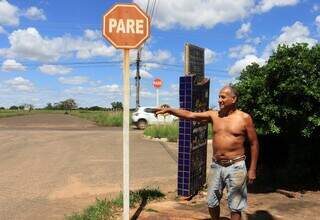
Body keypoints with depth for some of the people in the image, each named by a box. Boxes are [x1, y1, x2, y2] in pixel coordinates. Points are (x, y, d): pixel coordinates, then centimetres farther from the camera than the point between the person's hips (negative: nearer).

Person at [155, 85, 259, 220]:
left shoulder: (244, 118, -6)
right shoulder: (214, 115, 3)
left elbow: (254, 143, -2)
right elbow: (190, 115, -5)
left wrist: (252, 169, -5)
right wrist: (169, 110, -18)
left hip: (236, 167, -4)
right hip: (216, 166, 4)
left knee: (235, 206, 6)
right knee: (212, 202, 14)